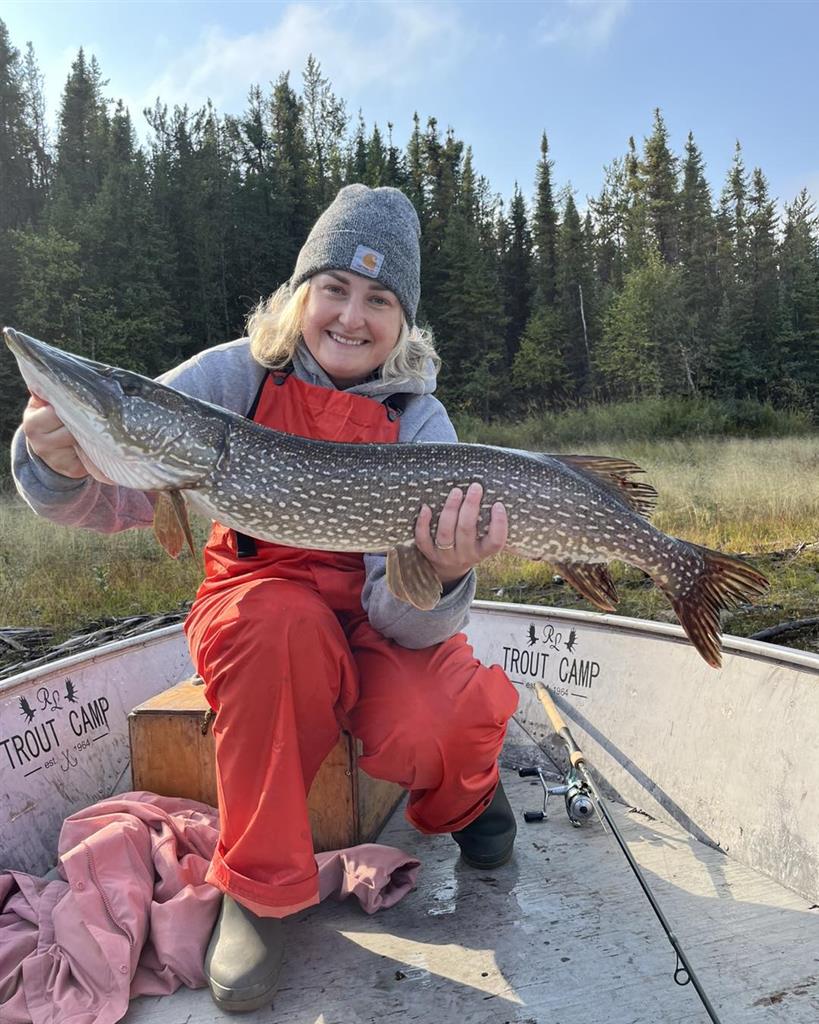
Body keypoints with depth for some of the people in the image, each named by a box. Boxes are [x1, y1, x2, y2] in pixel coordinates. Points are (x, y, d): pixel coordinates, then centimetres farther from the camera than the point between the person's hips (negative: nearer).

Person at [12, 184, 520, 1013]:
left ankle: (466, 795, 12)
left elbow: (404, 617, -22)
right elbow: (116, 499, -20)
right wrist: (60, 468, -42)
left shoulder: (418, 421, -13)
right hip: (256, 602, 1)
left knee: (430, 733, -29)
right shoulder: (240, 374, -13)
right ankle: (258, 886, -12)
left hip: (371, 619, 0)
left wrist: (440, 577, -44)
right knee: (281, 618, -35)